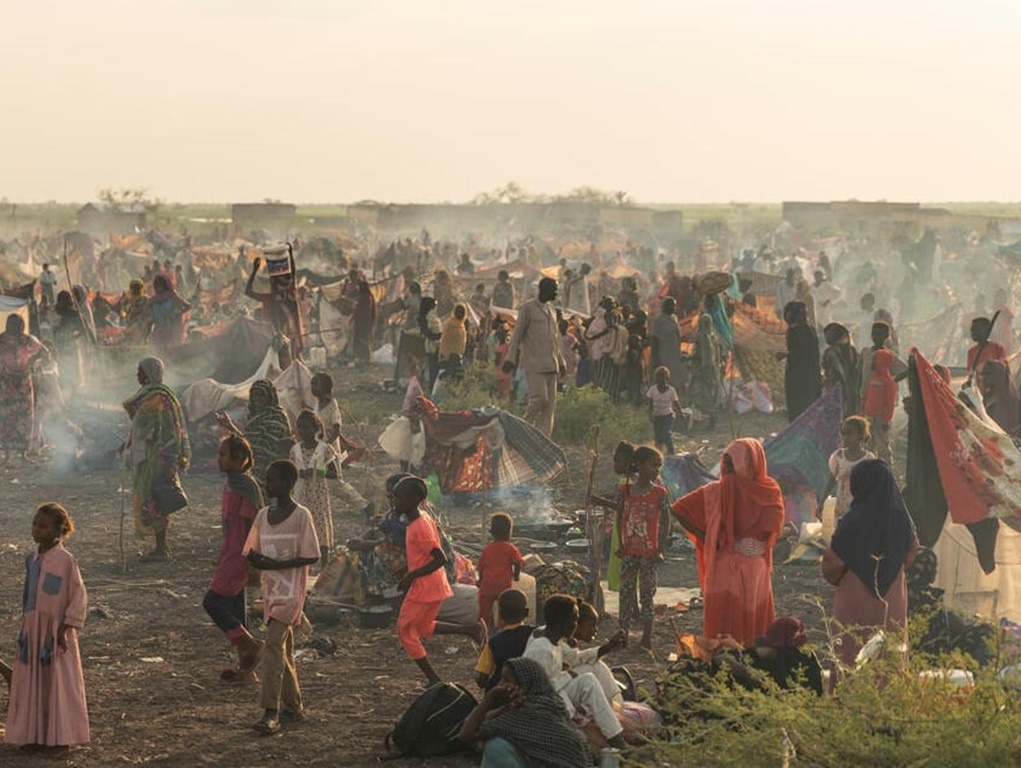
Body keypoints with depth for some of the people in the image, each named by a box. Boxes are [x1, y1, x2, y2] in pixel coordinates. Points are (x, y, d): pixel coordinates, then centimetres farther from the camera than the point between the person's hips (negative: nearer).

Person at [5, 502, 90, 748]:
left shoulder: (65, 560, -13)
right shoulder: (32, 559, 7)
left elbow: (79, 598, -12)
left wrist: (65, 629, -14)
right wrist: (25, 628, 15)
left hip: (55, 632, -6)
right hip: (31, 630, 6)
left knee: (57, 682, 1)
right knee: (31, 682, 9)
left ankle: (60, 736, 11)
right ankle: (33, 734, 18)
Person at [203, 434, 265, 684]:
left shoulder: (246, 487, -17)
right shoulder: (231, 484, 12)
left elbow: (253, 526, -18)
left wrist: (253, 562, -19)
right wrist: (221, 560, 22)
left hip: (240, 558, -10)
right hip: (231, 557, 10)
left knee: (212, 602, -11)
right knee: (234, 609, 11)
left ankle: (251, 645, -3)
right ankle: (245, 670, 16)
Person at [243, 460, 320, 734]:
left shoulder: (301, 516, -10)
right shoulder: (263, 515, 10)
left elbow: (311, 556, -12)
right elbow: (252, 551, 16)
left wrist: (277, 565, -21)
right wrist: (255, 559, -8)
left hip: (290, 591, -7)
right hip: (270, 589, 7)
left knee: (274, 644, -17)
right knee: (282, 648, 12)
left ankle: (271, 712, -20)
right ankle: (293, 706, 22)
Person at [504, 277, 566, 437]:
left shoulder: (551, 308, 18)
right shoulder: (528, 308, -3)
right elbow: (517, 334, -4)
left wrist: (561, 360, 23)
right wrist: (511, 358, -9)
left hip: (550, 364, 7)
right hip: (534, 363, -7)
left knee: (550, 403, 1)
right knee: (539, 398, -16)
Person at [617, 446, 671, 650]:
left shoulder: (659, 493, -6)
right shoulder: (626, 491, 1)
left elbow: (665, 521, -3)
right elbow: (620, 518, 9)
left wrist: (660, 550, -7)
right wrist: (621, 544, 4)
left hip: (649, 553, -3)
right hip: (629, 552, 3)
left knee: (647, 594, 2)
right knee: (626, 592, 7)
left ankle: (646, 639, 8)